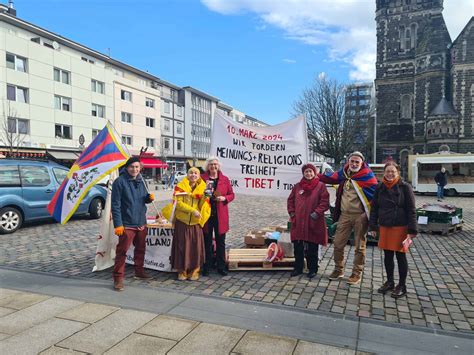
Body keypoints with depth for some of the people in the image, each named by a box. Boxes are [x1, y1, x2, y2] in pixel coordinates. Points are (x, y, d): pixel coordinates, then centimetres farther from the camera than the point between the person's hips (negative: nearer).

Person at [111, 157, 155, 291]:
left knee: (140, 249, 19)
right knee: (122, 251, -3)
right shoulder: (120, 182, -11)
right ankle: (118, 278, 8)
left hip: (141, 223, 7)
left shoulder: (141, 181, 10)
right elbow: (115, 204, -14)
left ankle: (139, 270, 36)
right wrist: (118, 224, -19)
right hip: (127, 224, -7)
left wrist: (149, 197, -4)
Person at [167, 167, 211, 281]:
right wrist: (193, 210, -18)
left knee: (196, 246, 3)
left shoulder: (202, 188, 7)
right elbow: (177, 203, -10)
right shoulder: (180, 187, 1)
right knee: (182, 246, 2)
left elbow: (203, 205, 0)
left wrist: (206, 196, -18)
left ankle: (195, 270, 17)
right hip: (182, 221, -2)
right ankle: (182, 270, 16)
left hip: (196, 222, 2)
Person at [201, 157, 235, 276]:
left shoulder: (225, 179, 5)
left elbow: (231, 194, 8)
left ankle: (221, 266, 21)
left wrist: (224, 198, -11)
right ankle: (207, 267, 20)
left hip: (220, 215, 1)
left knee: (220, 241, 9)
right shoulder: (202, 178, 2)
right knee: (207, 241, 7)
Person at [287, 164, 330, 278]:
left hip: (313, 223, -3)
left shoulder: (321, 186, -1)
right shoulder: (297, 186, 10)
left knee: (312, 248, 6)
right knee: (298, 247, 10)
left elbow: (325, 202, -6)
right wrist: (292, 213, 2)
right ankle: (298, 268, 24)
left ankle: (312, 269, 21)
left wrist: (317, 213, -15)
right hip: (298, 222, 3)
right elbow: (290, 200, 13)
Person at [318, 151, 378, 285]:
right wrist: (317, 175, 21)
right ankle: (338, 270, 28)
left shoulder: (368, 176, -10)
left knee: (359, 247, 9)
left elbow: (375, 196, -12)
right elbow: (331, 179, 23)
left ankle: (357, 274, 24)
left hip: (360, 216, -4)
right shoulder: (344, 172, 4)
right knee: (338, 244, 10)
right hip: (344, 215, 5)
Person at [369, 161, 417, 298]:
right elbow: (374, 208, 8)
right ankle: (389, 282, 29)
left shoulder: (405, 187, -8)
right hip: (384, 227, 4)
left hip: (400, 227, -4)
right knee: (387, 255, 13)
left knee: (400, 256, 6)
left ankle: (402, 286, 20)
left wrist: (412, 230, -13)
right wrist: (373, 226, 4)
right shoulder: (379, 188, 4)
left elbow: (411, 210, -9)